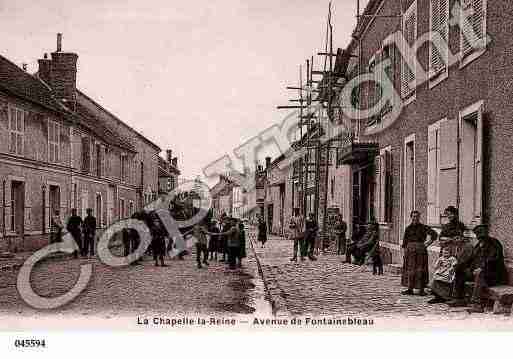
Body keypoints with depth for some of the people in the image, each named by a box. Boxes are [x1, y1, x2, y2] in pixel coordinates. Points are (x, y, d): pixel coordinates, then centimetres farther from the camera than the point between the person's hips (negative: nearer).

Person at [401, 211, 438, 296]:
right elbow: (405, 241, 11)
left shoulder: (423, 227, 1)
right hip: (410, 250, 3)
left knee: (421, 270, -1)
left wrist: (428, 243, -3)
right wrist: (405, 251, 3)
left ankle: (421, 290, 3)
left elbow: (434, 234, 0)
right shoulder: (408, 228, 9)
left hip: (421, 250, -3)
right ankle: (410, 289, 10)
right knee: (410, 270, 4)